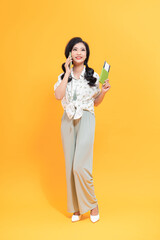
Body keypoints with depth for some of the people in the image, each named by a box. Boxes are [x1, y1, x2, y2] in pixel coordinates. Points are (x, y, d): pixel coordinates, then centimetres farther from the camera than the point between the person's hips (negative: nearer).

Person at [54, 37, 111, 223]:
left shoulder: (93, 76, 4)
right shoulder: (63, 76, 7)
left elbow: (95, 102, 11)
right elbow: (58, 96, -12)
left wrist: (103, 92, -7)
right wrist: (68, 73, -9)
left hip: (86, 120, -3)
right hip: (68, 121, 3)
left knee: (80, 166, -12)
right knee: (70, 166, 6)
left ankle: (92, 204, 12)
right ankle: (76, 209, 22)